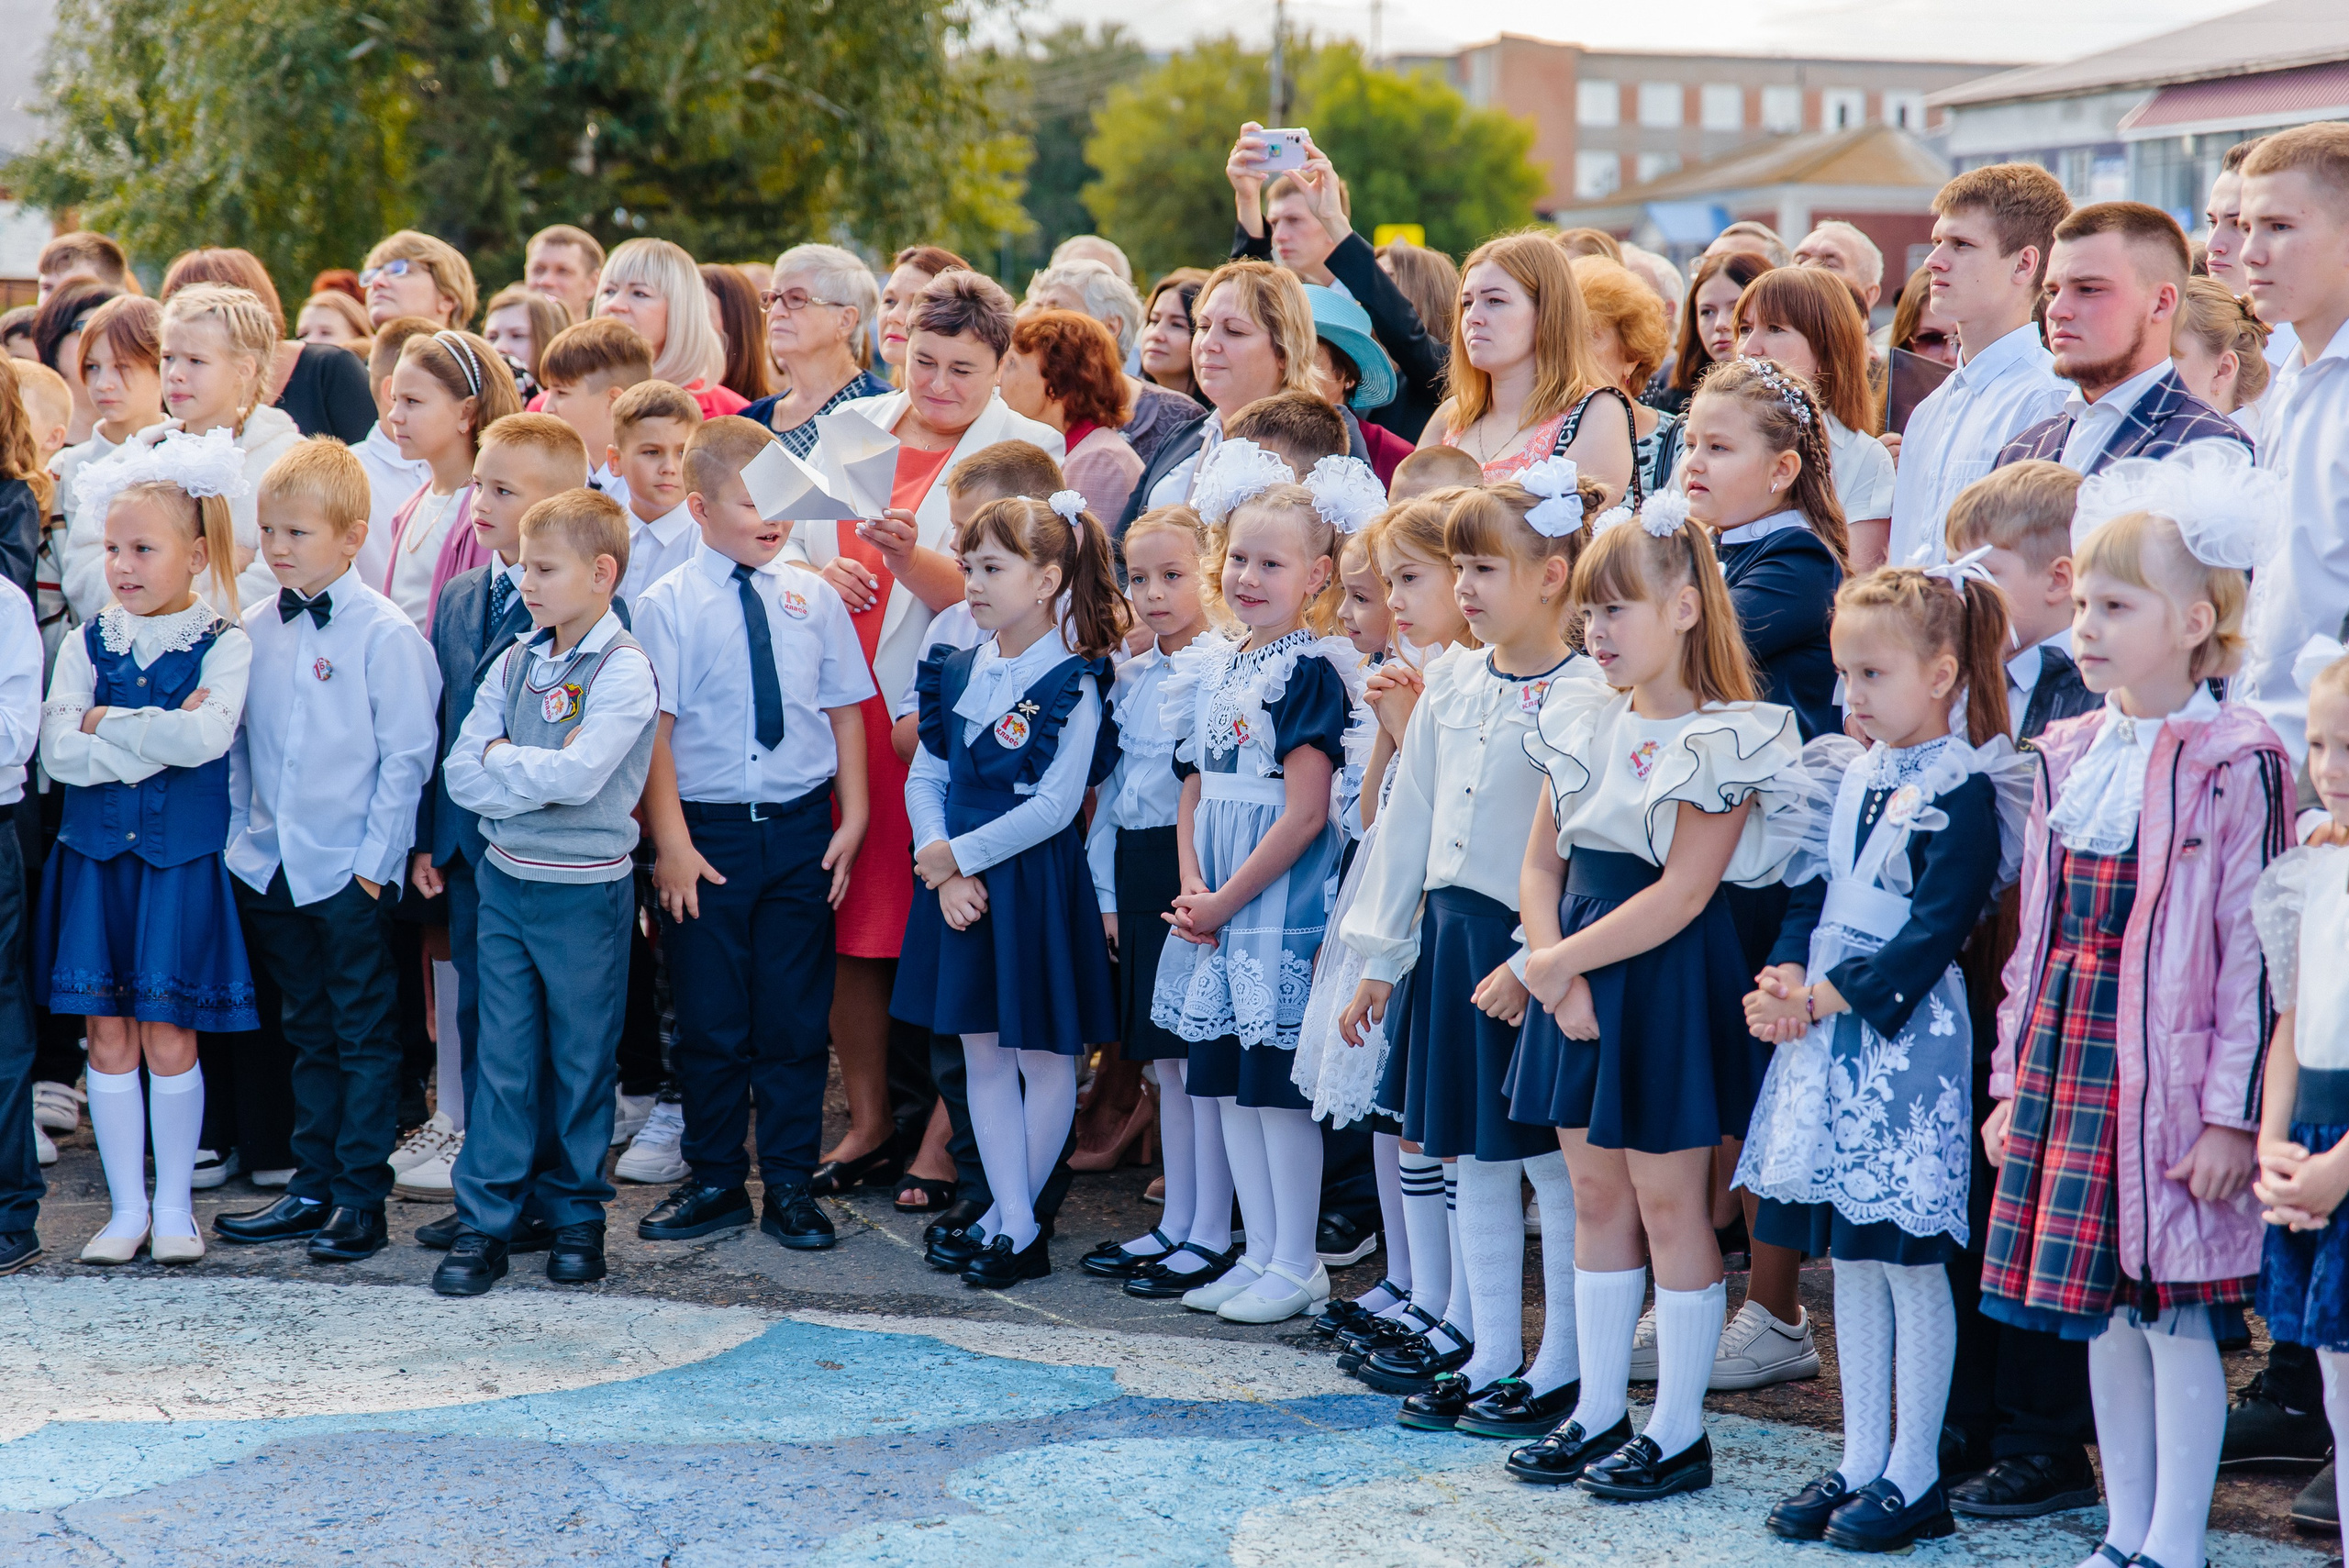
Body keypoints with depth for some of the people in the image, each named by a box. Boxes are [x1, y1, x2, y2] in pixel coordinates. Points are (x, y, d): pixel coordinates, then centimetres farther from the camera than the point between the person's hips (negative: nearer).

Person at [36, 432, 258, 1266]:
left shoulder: (223, 644, -4)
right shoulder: (89, 642, 5)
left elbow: (205, 738, -20)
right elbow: (57, 749, -6)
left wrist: (105, 722, -12)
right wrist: (157, 741, -15)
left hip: (182, 858, -3)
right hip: (96, 855, 3)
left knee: (168, 1039, 0)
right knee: (109, 1036, 5)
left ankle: (174, 1206, 14)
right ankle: (127, 1207, 16)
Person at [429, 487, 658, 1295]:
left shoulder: (624, 671, -11)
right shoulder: (514, 663, 6)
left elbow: (577, 775, -23)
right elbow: (461, 774, 0)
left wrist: (504, 759, -9)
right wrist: (537, 779, -13)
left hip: (586, 890, -4)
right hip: (506, 879, 4)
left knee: (581, 1056, 8)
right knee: (501, 1052, 5)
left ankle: (576, 1212, 21)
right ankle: (485, 1220, 9)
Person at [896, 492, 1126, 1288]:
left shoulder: (1071, 682, -12)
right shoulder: (959, 672, 6)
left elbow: (1055, 807, -17)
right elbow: (925, 779, 7)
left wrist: (955, 855, -13)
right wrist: (942, 872, -9)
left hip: (1038, 886, -6)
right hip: (959, 885, 7)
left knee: (1042, 1057, 5)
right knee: (983, 1055, 9)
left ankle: (1007, 1220, 16)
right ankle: (1019, 1229, 16)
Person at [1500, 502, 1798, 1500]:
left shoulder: (1721, 742, -14)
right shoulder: (1584, 724, 8)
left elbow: (1681, 895, -20)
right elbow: (1542, 864, 9)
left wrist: (1557, 962, -16)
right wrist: (1556, 970, -8)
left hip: (1667, 982, -7)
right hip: (1578, 978, 7)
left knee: (1668, 1204, 0)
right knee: (1596, 1198, 13)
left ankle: (1679, 1433, 9)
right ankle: (1598, 1412, 22)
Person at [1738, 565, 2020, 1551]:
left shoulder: (1964, 791, -11)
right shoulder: (1846, 775, 12)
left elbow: (1932, 932, -17)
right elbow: (1809, 896, 12)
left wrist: (1829, 996, -17)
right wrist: (1784, 980, -5)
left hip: (1908, 1036, -8)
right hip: (1826, 1037, 8)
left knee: (1910, 1259, -1)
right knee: (1848, 1257, 13)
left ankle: (1914, 1476, 8)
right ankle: (1859, 1462, 21)